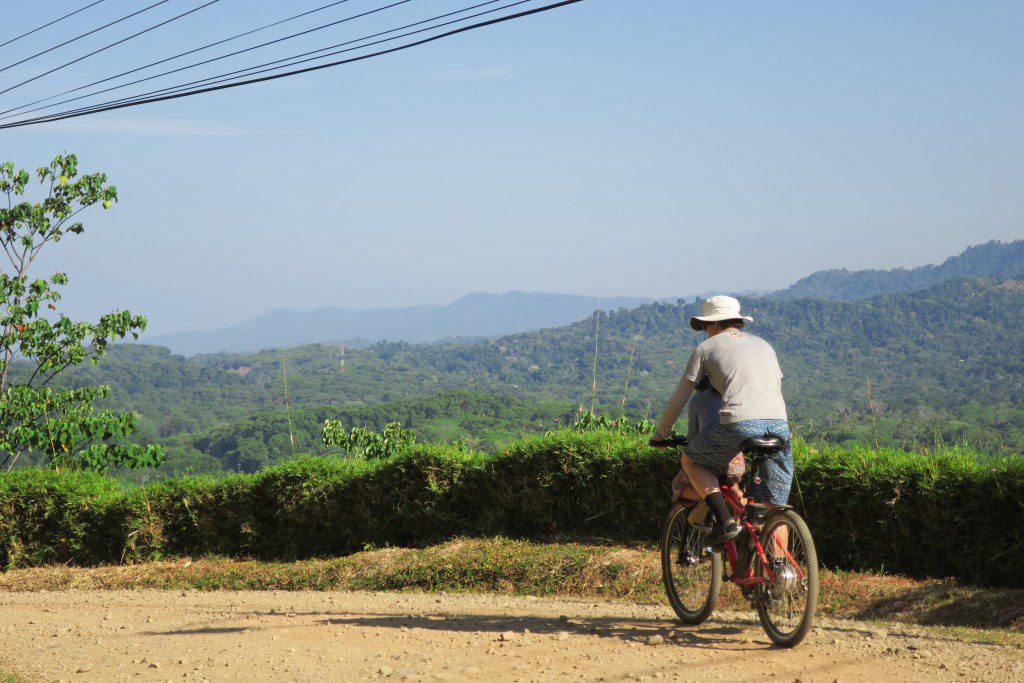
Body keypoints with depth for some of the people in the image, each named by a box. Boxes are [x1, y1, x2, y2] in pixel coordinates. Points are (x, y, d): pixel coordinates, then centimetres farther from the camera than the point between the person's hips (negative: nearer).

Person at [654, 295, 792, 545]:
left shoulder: (706, 348, 17)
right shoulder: (763, 345, 31)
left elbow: (679, 397, 20)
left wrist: (661, 434, 34)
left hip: (739, 423, -4)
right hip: (779, 423, 4)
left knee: (691, 461, 21)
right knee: (773, 506, 15)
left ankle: (725, 521, 3)